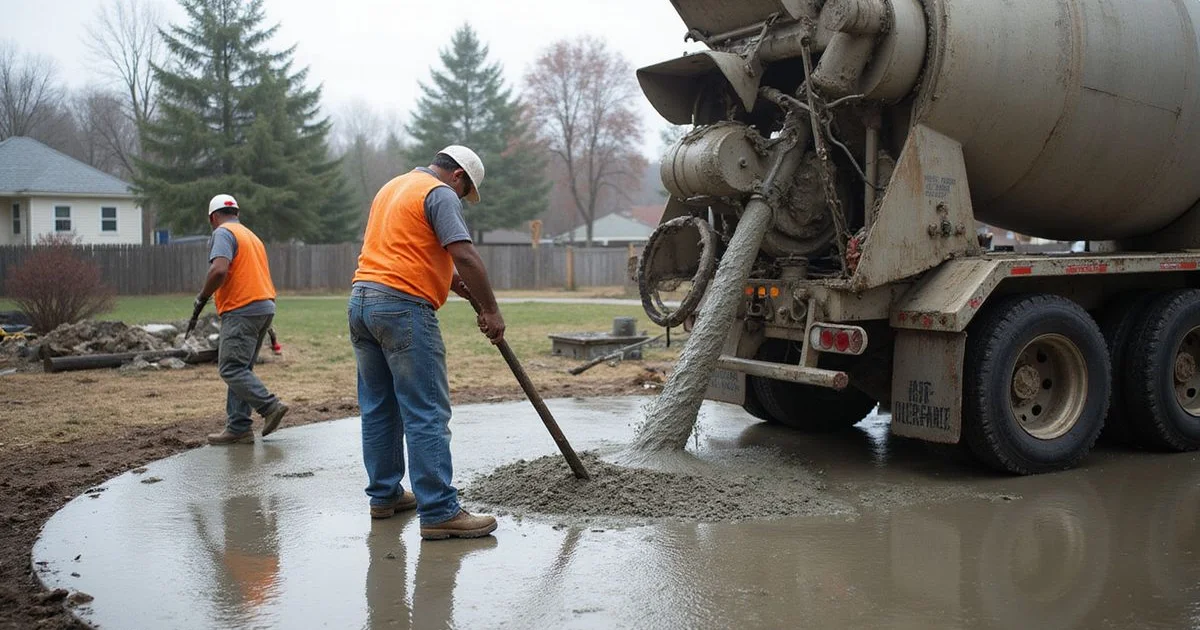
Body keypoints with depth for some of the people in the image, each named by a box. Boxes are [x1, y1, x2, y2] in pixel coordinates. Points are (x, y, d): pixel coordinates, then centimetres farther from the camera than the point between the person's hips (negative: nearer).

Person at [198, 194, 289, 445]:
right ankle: (238, 427, 7)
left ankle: (270, 405, -14)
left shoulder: (223, 232, -4)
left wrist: (202, 297, -7)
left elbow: (219, 270, -21)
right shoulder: (251, 236, 25)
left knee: (231, 369, -9)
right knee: (240, 369, 10)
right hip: (265, 306, 9)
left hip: (242, 310, -9)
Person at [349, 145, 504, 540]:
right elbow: (465, 256, -15)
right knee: (427, 414, -9)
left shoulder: (392, 187, 24)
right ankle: (439, 512, -9)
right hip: (403, 306, -9)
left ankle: (384, 495, 24)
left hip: (362, 300, 9)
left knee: (378, 407, 15)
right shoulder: (440, 193, -5)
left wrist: (451, 280, 22)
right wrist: (491, 311, -11)